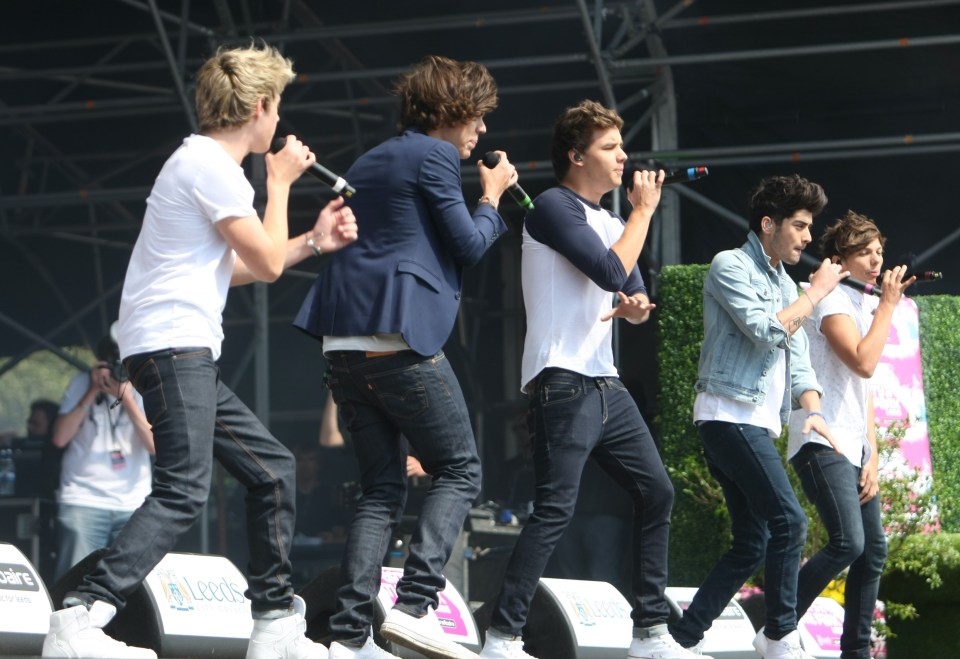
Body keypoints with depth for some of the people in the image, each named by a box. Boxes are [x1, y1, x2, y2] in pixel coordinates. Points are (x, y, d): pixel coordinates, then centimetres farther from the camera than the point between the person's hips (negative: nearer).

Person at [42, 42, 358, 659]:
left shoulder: (208, 164, 23)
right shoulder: (212, 166, -10)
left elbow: (228, 269, 29)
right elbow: (266, 264, -7)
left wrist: (313, 242, 26)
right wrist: (280, 182, 6)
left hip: (189, 354, 11)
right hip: (173, 345, -11)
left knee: (271, 468, 12)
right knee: (184, 491, -21)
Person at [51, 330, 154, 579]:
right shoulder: (83, 383, 7)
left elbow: (154, 445, -6)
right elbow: (60, 438, -1)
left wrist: (126, 398, -12)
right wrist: (92, 393, -6)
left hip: (134, 505, 1)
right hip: (84, 501, -1)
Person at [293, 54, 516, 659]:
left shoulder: (370, 162, 23)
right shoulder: (434, 156, -3)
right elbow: (470, 244, -3)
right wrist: (493, 193, 12)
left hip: (345, 342, 8)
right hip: (402, 339, -8)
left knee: (382, 489, 9)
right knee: (459, 471, 1)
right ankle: (415, 605, -15)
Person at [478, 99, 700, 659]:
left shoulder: (610, 223, 20)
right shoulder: (555, 208, -8)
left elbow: (636, 296, 18)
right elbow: (613, 273, -18)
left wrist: (635, 307, -6)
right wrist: (643, 211, -4)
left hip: (606, 383, 9)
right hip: (564, 383, -9)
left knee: (657, 492, 8)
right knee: (557, 508, -16)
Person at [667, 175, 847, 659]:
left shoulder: (784, 284, 21)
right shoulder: (731, 266, -5)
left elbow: (797, 357, 15)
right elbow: (766, 331, -17)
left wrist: (812, 409, -2)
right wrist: (815, 293, -6)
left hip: (758, 424, 9)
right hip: (729, 414, -9)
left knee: (752, 545, 6)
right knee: (788, 519, -17)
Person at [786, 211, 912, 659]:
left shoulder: (863, 306, 19)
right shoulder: (831, 300, -9)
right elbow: (864, 363, -23)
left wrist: (872, 455, 11)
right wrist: (888, 305, -12)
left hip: (852, 448, 9)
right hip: (822, 443, -9)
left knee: (873, 550, 6)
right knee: (848, 543, -20)